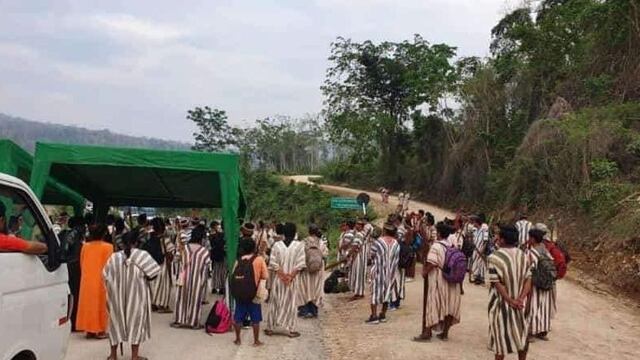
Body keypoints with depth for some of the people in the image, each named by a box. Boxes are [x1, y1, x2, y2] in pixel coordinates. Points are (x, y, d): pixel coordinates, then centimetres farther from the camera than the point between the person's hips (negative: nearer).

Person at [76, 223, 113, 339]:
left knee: (88, 303, 11)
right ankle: (100, 330, 5)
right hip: (100, 280, -4)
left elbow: (81, 264, 8)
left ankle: (89, 330, 15)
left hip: (86, 280, 4)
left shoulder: (85, 246, 2)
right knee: (100, 304, 4)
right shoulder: (107, 247, -12)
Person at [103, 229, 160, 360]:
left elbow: (106, 276, 2)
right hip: (136, 295, -3)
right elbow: (153, 272, -12)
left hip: (117, 295, 3)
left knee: (116, 321, 14)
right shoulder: (142, 255, -10)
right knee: (136, 321, 5)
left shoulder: (114, 257, -2)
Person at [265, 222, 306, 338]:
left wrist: (283, 275, -6)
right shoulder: (299, 245, -9)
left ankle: (270, 328, 19)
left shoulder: (277, 245, -6)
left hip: (278, 279, 1)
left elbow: (273, 264, -8)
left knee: (275, 302, 12)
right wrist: (291, 276, -9)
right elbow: (300, 264, -13)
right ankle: (291, 329, 10)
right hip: (293, 280, -1)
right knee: (291, 304, 8)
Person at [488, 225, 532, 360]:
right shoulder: (523, 255, 0)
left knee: (501, 334, 9)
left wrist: (510, 301, -15)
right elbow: (528, 279, -5)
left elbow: (497, 283, -19)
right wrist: (520, 299, -13)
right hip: (519, 303, 4)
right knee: (521, 333, 17)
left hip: (501, 302, -4)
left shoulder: (495, 257, -17)